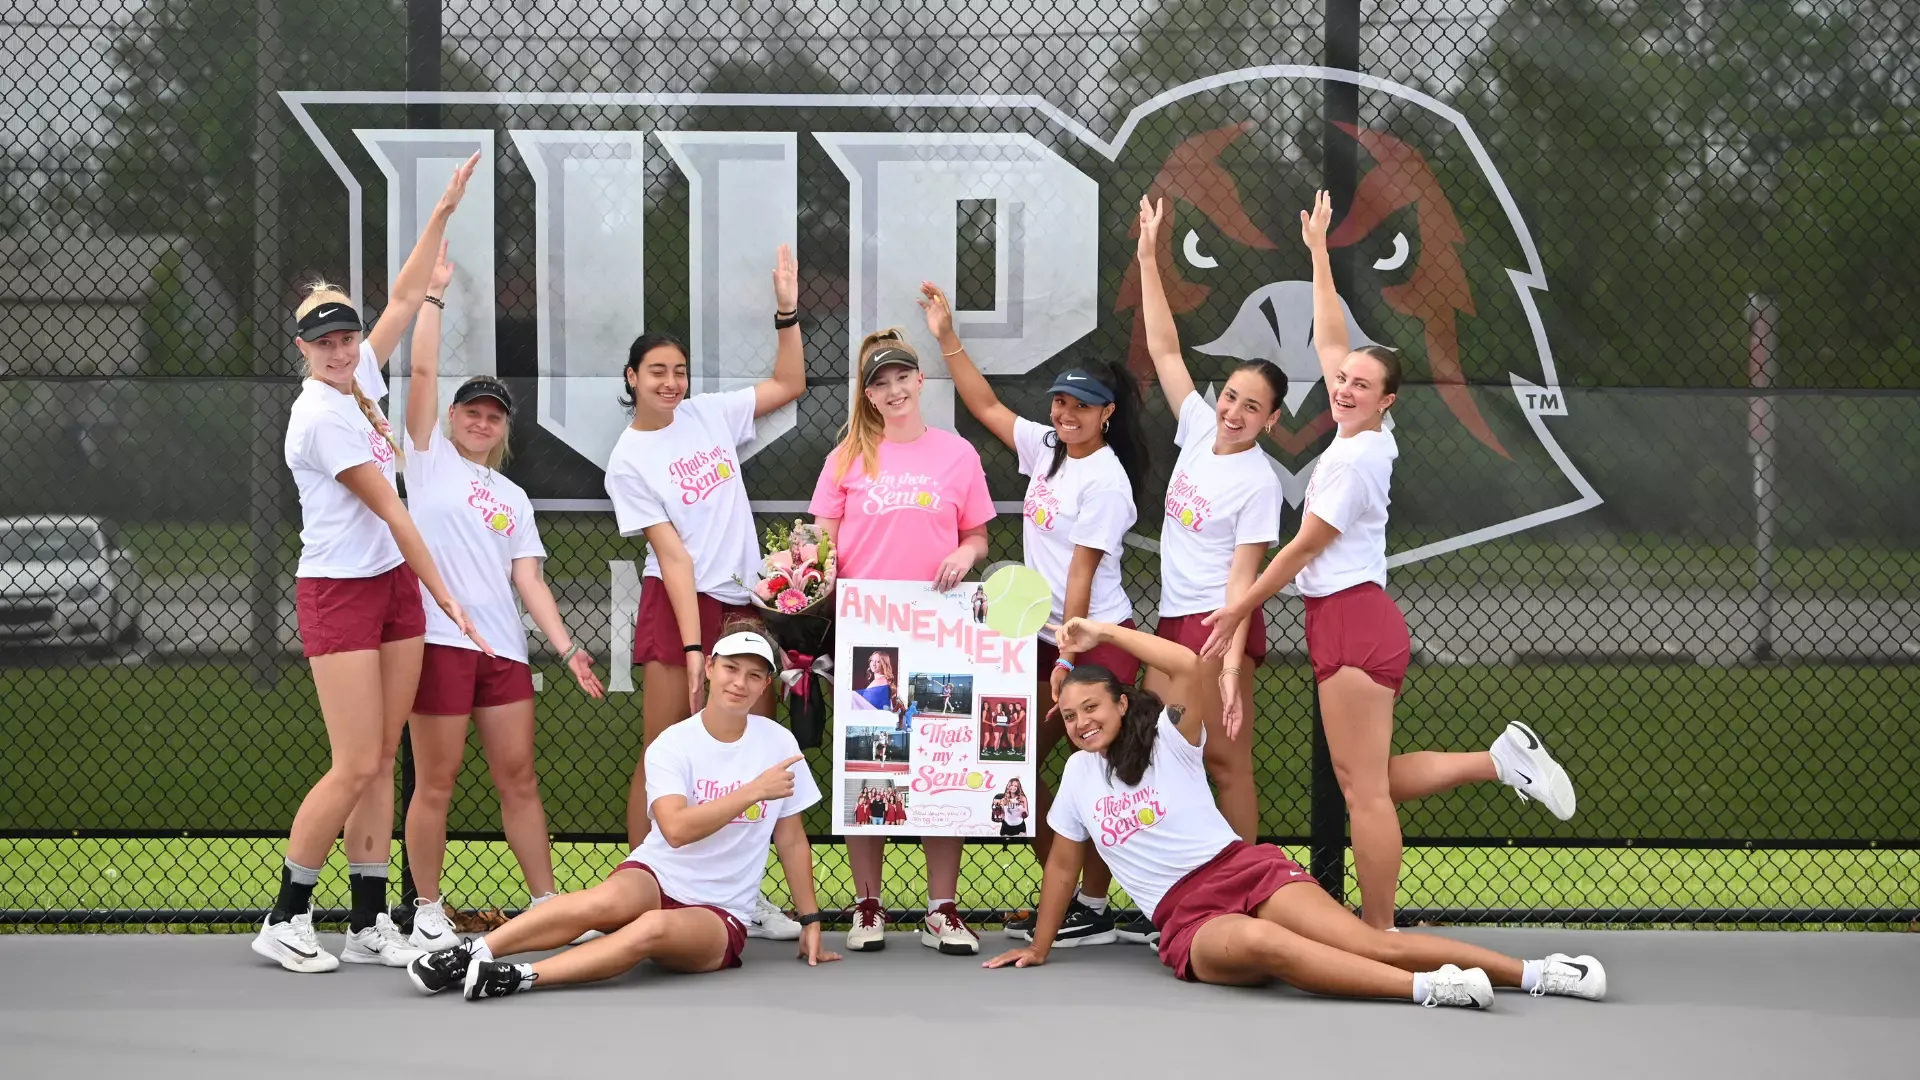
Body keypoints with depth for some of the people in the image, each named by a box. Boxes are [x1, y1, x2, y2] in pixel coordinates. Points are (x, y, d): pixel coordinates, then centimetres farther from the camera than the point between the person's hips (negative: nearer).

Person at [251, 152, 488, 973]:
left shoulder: (359, 382, 5)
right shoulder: (321, 415, -18)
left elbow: (404, 300, 19)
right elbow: (390, 511, -15)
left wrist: (444, 213, 19)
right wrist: (445, 595, -11)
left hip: (394, 585, 8)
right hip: (338, 591, -8)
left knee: (382, 760, 5)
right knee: (355, 766, -10)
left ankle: (369, 923, 8)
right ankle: (284, 919, 1)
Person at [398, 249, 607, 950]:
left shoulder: (513, 498, 20)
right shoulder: (430, 458, 9)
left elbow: (529, 581, 13)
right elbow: (424, 371, -1)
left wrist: (567, 647, 2)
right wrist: (433, 295, -2)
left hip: (504, 647, 4)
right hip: (439, 639, -4)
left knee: (518, 775, 4)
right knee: (437, 780, -2)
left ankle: (547, 904, 9)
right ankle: (427, 913, 5)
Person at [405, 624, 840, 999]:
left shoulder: (779, 743, 2)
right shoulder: (671, 745, -4)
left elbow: (792, 839, 11)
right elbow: (677, 829, -22)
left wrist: (811, 922, 10)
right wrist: (754, 791, -25)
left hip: (719, 916, 1)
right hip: (656, 878, -1)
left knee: (653, 928, -36)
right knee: (608, 901, -38)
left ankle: (522, 977, -41)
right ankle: (472, 953, -36)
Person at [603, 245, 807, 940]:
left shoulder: (709, 414, 8)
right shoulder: (629, 461, -5)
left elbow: (789, 384, 16)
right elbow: (672, 553, -12)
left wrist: (787, 312, 4)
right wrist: (692, 648, -17)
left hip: (745, 603, 5)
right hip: (679, 604, -5)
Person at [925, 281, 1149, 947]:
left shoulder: (1106, 479, -13)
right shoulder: (1046, 449, 9)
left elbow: (1082, 573, -16)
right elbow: (986, 405, 20)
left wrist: (1070, 659, -17)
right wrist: (947, 338, 15)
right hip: (1048, 639, 9)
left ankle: (1094, 911, 4)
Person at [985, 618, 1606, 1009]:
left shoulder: (1169, 741, 4)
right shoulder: (1078, 774, 15)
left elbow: (1190, 666, -14)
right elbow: (1063, 863, 27)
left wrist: (1106, 632, -8)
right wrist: (1039, 946, 28)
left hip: (1245, 869, 0)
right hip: (1187, 920, 1)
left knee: (1375, 945, -23)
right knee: (1259, 943, -39)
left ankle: (1535, 973, -27)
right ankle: (1428, 989, -51)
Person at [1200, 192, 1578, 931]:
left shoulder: (1357, 457, -13)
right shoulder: (1359, 439, 10)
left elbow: (1304, 547, -10)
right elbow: (1330, 343, 22)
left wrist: (1240, 608, -2)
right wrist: (1318, 253, 27)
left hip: (1353, 622, -10)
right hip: (1352, 624, 10)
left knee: (1365, 789, -8)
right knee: (1371, 782, 11)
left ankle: (1379, 940, -7)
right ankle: (1503, 759, 7)